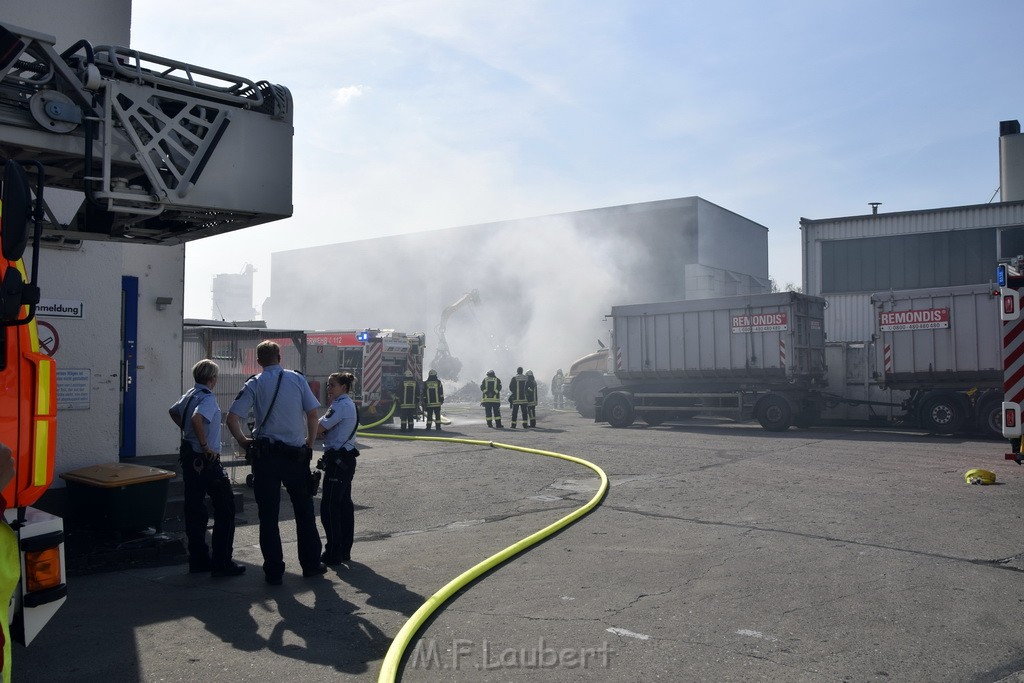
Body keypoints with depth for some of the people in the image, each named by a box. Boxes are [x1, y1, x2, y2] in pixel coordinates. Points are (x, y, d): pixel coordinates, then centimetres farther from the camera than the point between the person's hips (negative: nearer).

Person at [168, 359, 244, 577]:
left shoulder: (189, 395, 12)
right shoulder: (208, 397, -16)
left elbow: (173, 412, 29)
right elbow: (196, 419, -32)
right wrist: (205, 446, -22)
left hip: (189, 458, 9)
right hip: (206, 461, -9)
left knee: (194, 509, 12)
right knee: (225, 508, -1)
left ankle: (198, 560, 19)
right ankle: (222, 562, -1)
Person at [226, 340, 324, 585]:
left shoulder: (254, 384, 0)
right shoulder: (297, 379, 1)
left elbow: (232, 419, -8)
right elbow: (312, 413, -3)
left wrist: (243, 442, 6)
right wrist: (310, 443, 7)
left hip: (265, 455, -1)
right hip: (296, 453, 1)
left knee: (268, 514, 6)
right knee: (304, 510, 15)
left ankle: (273, 572, 10)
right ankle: (311, 564, 20)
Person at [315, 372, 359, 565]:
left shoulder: (341, 405, -16)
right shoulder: (350, 404, 16)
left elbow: (319, 429, -17)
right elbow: (326, 429, 16)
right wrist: (322, 432, -4)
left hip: (337, 460, -10)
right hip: (347, 459, 10)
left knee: (329, 506, -6)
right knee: (344, 504, 14)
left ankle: (333, 553, -2)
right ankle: (345, 550, 21)